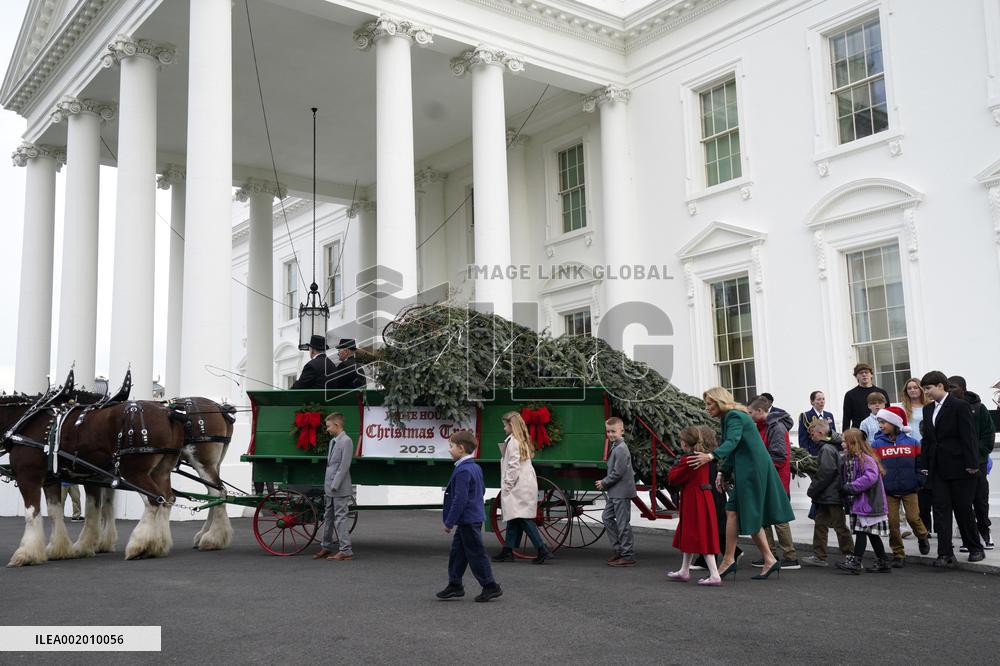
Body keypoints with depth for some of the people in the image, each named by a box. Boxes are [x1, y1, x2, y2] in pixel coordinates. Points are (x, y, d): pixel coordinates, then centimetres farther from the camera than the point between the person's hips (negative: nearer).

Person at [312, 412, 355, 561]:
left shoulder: (346, 441, -14)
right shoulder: (333, 441, 13)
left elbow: (344, 466, -19)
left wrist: (335, 485, -19)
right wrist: (327, 485, 14)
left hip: (340, 489, -9)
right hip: (330, 488, 9)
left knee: (340, 518, -5)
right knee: (328, 517, 16)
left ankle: (346, 551, 0)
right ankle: (326, 547, 28)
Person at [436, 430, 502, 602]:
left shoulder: (462, 471, -20)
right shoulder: (475, 467, 10)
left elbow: (460, 499, -23)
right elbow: (482, 490, 21)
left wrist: (449, 522, -17)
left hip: (468, 520, -10)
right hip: (474, 517, 10)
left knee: (476, 554, -1)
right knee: (457, 552, 15)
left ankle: (490, 587, 7)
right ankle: (455, 585, 21)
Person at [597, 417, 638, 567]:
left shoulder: (621, 449, -18)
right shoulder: (615, 446, 12)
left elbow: (617, 473, -21)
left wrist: (604, 483, -9)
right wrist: (604, 483, 9)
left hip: (622, 492, -10)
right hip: (614, 492, 10)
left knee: (623, 523, -4)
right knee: (607, 517, 16)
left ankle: (628, 556, 5)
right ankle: (618, 550, 23)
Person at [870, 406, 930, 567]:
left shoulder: (911, 442, 1)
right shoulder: (877, 444, 1)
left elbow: (920, 463, 5)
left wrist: (921, 481, -5)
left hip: (909, 489, -1)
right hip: (888, 491, 1)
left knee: (913, 518, -4)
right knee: (892, 523, 0)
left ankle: (922, 538, 30)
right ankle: (898, 554, 12)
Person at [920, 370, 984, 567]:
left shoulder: (960, 406, -7)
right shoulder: (928, 409, 13)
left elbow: (968, 436, -11)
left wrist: (971, 464, -15)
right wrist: (924, 466, 10)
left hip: (958, 467, -6)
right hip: (938, 468, 6)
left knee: (963, 508, 3)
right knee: (941, 508, -1)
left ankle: (975, 548, 21)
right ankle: (945, 554, -3)